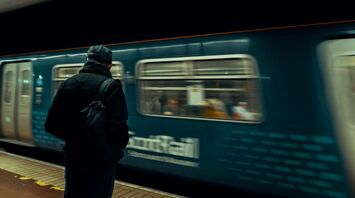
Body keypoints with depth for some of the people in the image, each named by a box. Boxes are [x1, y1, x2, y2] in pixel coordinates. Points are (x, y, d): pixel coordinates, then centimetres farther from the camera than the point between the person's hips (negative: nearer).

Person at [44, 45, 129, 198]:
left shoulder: (68, 83, 3)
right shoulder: (111, 86, -16)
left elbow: (50, 125, 4)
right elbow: (117, 128, -25)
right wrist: (120, 146, -4)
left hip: (73, 157, 6)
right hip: (100, 160, -5)